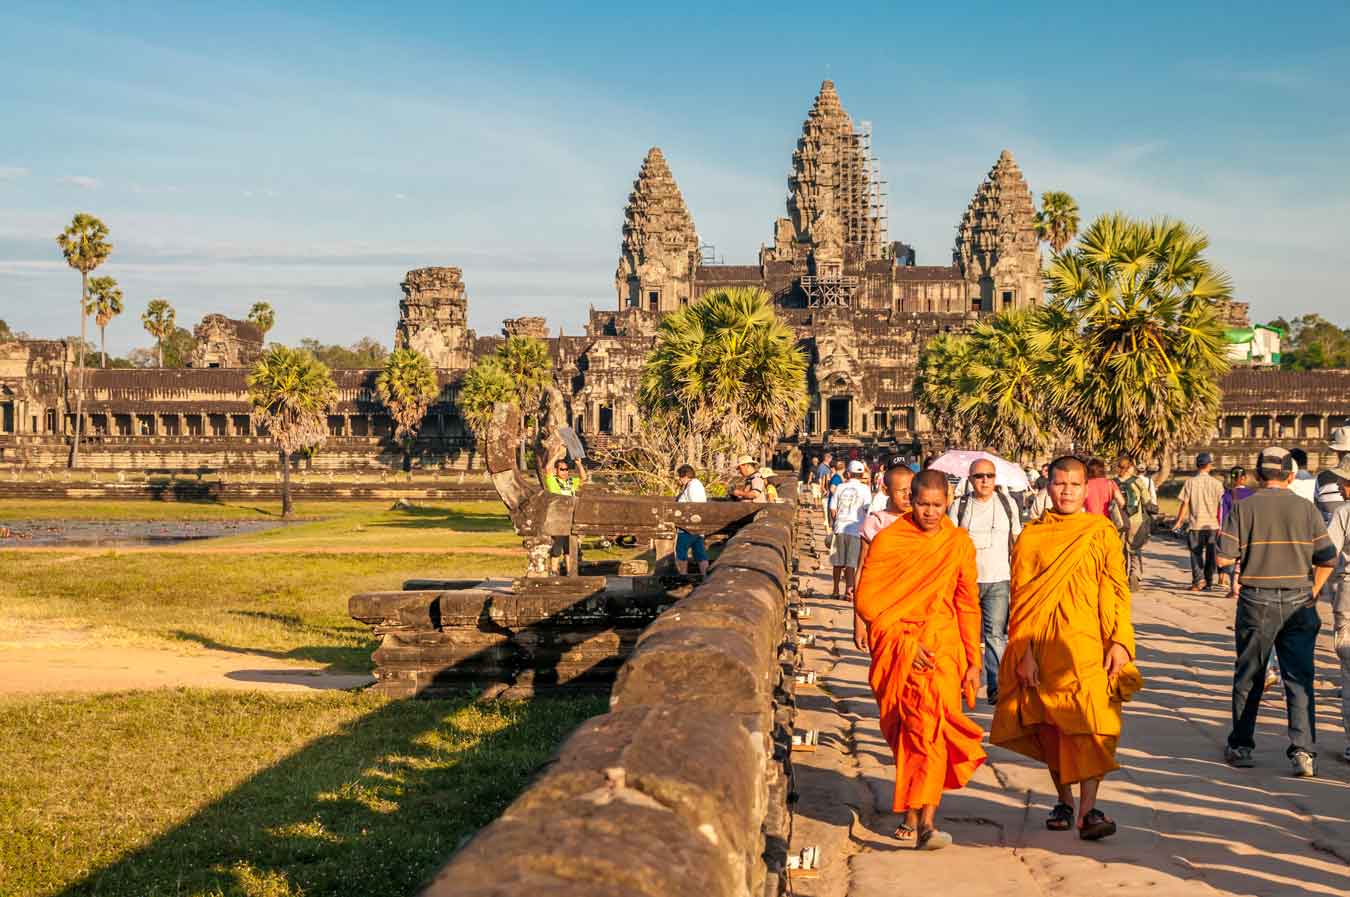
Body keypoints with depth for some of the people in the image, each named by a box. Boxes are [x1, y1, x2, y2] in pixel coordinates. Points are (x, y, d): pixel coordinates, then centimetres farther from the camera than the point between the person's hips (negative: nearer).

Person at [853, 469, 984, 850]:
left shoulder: (959, 543, 9)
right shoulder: (888, 540, 0)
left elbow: (968, 605, 13)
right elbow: (866, 598, -1)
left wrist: (973, 661, 10)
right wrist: (905, 644, -8)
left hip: (943, 646, 2)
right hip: (897, 644, -2)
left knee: (930, 725, -13)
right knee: (921, 724, -13)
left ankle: (921, 818, -15)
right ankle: (918, 816, -1)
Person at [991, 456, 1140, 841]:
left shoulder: (1102, 532, 5)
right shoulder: (1031, 535, 6)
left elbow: (1117, 590, 3)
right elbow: (1021, 596, 4)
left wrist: (1119, 642, -7)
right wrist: (1024, 651, -4)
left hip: (1089, 643, -2)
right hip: (1044, 646, 2)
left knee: (1089, 723, -12)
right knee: (1051, 726, 8)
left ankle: (1088, 808, -14)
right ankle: (1064, 801, 22)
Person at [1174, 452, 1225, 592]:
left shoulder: (1190, 482, -5)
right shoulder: (1216, 483, -2)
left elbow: (1185, 504, -5)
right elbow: (1221, 505, -1)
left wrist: (1178, 521, 5)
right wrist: (1220, 525, 8)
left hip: (1196, 524, -1)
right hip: (1212, 524, 1)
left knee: (1196, 554, 6)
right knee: (1210, 554, 11)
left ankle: (1198, 579, -11)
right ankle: (1209, 582, 16)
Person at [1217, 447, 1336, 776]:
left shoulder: (1244, 507, -5)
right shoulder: (1306, 509, 0)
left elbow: (1224, 556, -10)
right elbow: (1327, 560, 0)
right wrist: (1312, 594, 12)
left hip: (1256, 601, -1)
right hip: (1298, 602, 1)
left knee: (1248, 678, 12)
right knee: (1299, 680, 3)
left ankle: (1240, 747, 21)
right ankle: (1303, 751, -6)